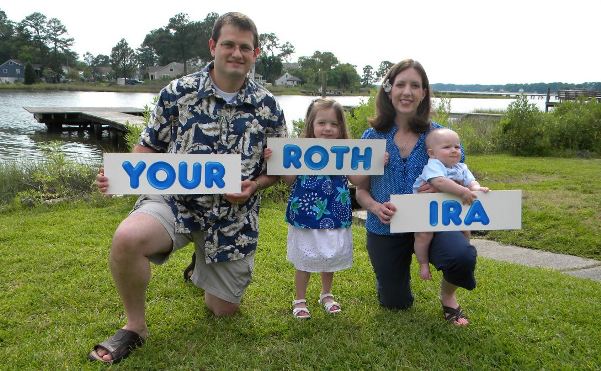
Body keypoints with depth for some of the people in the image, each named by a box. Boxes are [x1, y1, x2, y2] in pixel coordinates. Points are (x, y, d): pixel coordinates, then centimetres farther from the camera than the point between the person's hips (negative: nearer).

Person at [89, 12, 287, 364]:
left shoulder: (268, 107, -2)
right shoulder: (177, 92, -5)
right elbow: (150, 146, 3)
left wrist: (254, 186, -13)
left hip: (234, 215, 2)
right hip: (176, 201, -1)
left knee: (223, 309, 10)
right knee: (127, 238, -35)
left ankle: (206, 268, 49)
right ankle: (135, 326, -5)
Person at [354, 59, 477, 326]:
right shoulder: (372, 137, -7)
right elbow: (361, 190, -1)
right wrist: (376, 207, -23)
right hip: (385, 229, 1)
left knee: (463, 256, -33)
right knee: (395, 303, 13)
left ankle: (447, 294, 3)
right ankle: (397, 270, 49)